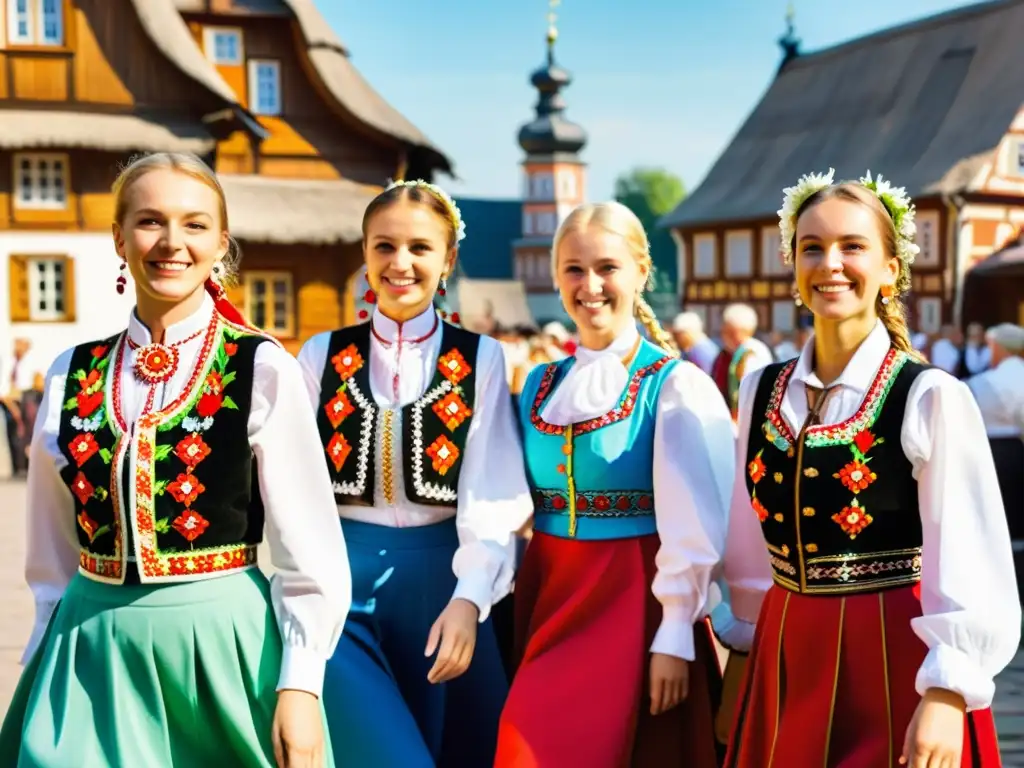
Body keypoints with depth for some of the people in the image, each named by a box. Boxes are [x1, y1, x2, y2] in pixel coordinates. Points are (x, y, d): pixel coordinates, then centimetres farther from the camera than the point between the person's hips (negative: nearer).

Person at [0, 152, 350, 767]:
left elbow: (310, 546, -7)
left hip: (224, 640, -3)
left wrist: (300, 687, -10)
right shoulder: (73, 375, 3)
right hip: (90, 647, 3)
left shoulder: (263, 369, -8)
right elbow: (54, 552, 12)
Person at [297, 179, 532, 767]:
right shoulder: (323, 355, 5)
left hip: (439, 577, 0)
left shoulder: (481, 359, 0)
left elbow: (494, 497, -7)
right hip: (341, 577, 1)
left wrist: (468, 599, -19)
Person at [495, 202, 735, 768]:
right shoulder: (540, 386, 7)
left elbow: (693, 528, -11)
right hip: (548, 596, 5)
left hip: (634, 601, -5)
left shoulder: (676, 385, -9)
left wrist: (674, 635, -13)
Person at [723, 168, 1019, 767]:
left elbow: (968, 568, -15)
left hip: (898, 662, -4)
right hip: (787, 660, 5)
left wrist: (947, 696, -21)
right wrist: (752, 656, 14)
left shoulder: (931, 398, -12)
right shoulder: (761, 393, 3)